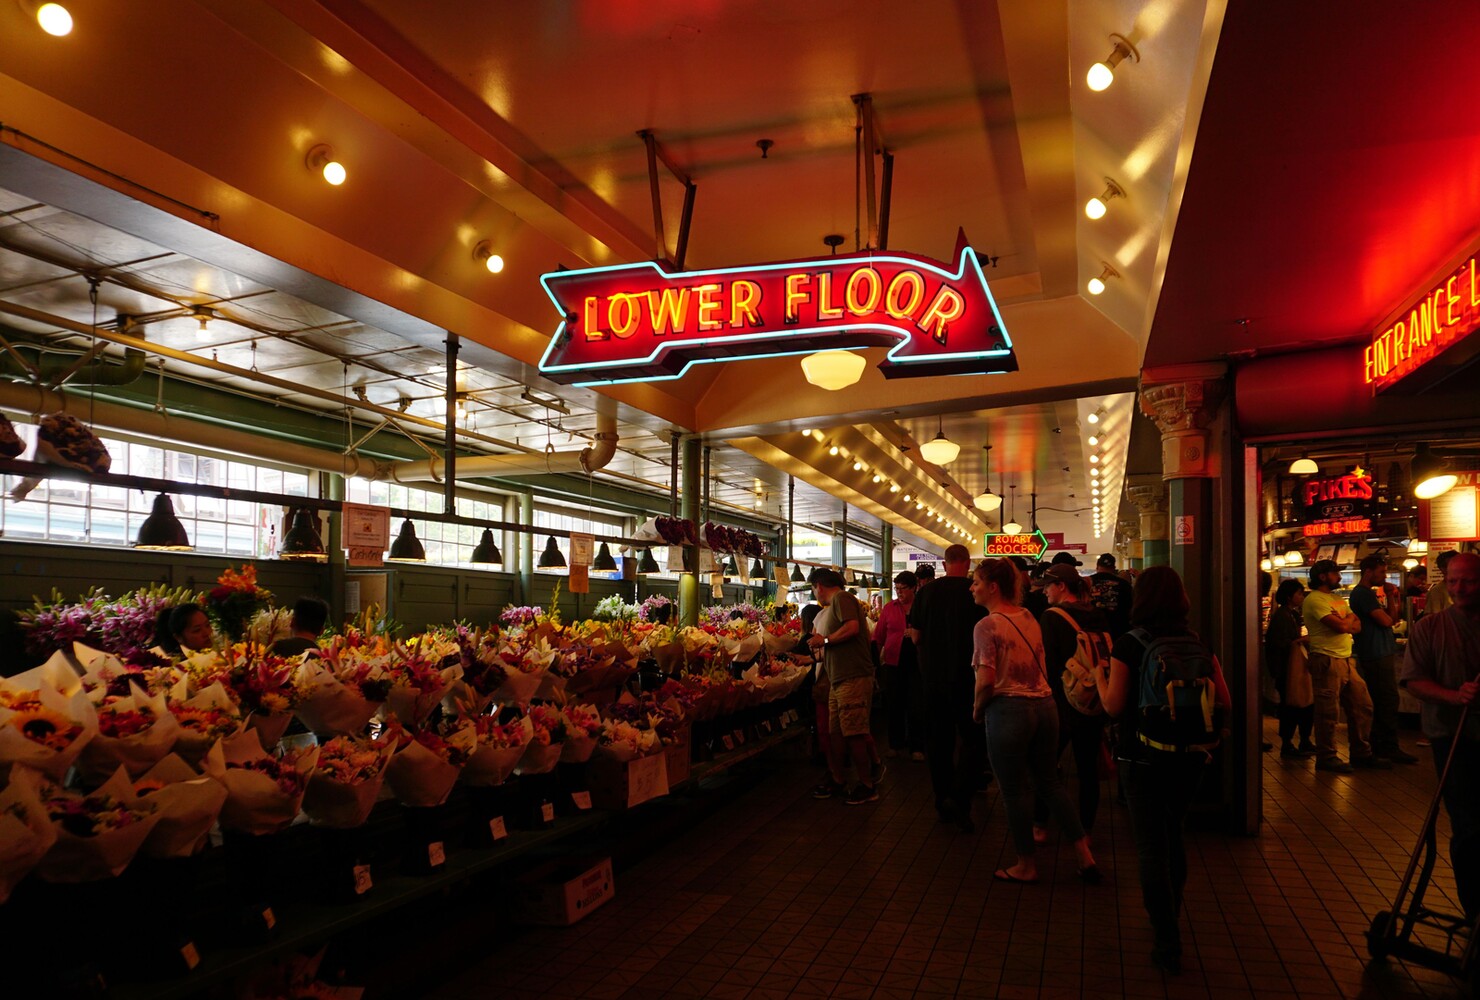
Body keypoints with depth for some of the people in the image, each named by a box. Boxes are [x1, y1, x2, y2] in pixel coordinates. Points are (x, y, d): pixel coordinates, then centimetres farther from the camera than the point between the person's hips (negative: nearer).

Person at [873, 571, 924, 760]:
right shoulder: (889, 608, 4)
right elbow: (878, 636, 6)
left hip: (916, 662, -2)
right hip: (893, 662, 2)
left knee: (917, 707, 2)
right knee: (894, 705, 9)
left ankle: (916, 747, 14)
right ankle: (896, 744, 23)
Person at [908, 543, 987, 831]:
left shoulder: (925, 592, -2)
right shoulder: (975, 592, -10)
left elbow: (916, 637, 4)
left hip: (933, 675, 3)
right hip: (966, 677, -3)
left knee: (938, 741, 13)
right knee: (975, 741, 7)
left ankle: (943, 802, 21)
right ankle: (959, 799, -8)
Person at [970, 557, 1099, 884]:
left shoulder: (987, 626, -14)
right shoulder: (1028, 617, 9)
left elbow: (986, 680, -19)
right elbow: (1042, 667, 14)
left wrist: (977, 709, -3)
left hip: (1008, 710, -7)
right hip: (1045, 704, 7)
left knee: (1015, 790, 7)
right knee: (1050, 782, 18)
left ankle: (1026, 866, 20)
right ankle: (1085, 856, 21)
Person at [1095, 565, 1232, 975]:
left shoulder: (1129, 645, -14)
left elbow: (1114, 706, -17)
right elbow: (1224, 702, 0)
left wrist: (1099, 675, 0)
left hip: (1143, 758, -5)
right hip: (1189, 757, 5)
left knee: (1151, 847, 4)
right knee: (1173, 837, 23)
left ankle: (1168, 944, 4)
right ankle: (1169, 920, 38)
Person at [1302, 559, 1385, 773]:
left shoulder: (1337, 599, 19)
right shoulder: (1314, 599, -11)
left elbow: (1357, 626, 12)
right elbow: (1340, 626, -19)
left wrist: (1343, 623, -9)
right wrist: (1349, 619, 2)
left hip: (1346, 660, 9)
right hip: (1327, 661, -9)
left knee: (1362, 706, 12)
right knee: (1328, 712, -3)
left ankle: (1361, 754, 24)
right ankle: (1326, 757, 6)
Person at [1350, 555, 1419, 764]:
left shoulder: (1368, 593, 19)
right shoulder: (1364, 593, -12)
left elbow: (1393, 618, 16)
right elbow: (1386, 621, -17)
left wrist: (1390, 596, 4)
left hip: (1379, 654, 10)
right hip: (1378, 655, -10)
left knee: (1379, 701, 13)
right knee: (1389, 701, -9)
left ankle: (1378, 746, 18)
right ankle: (1390, 748, -6)